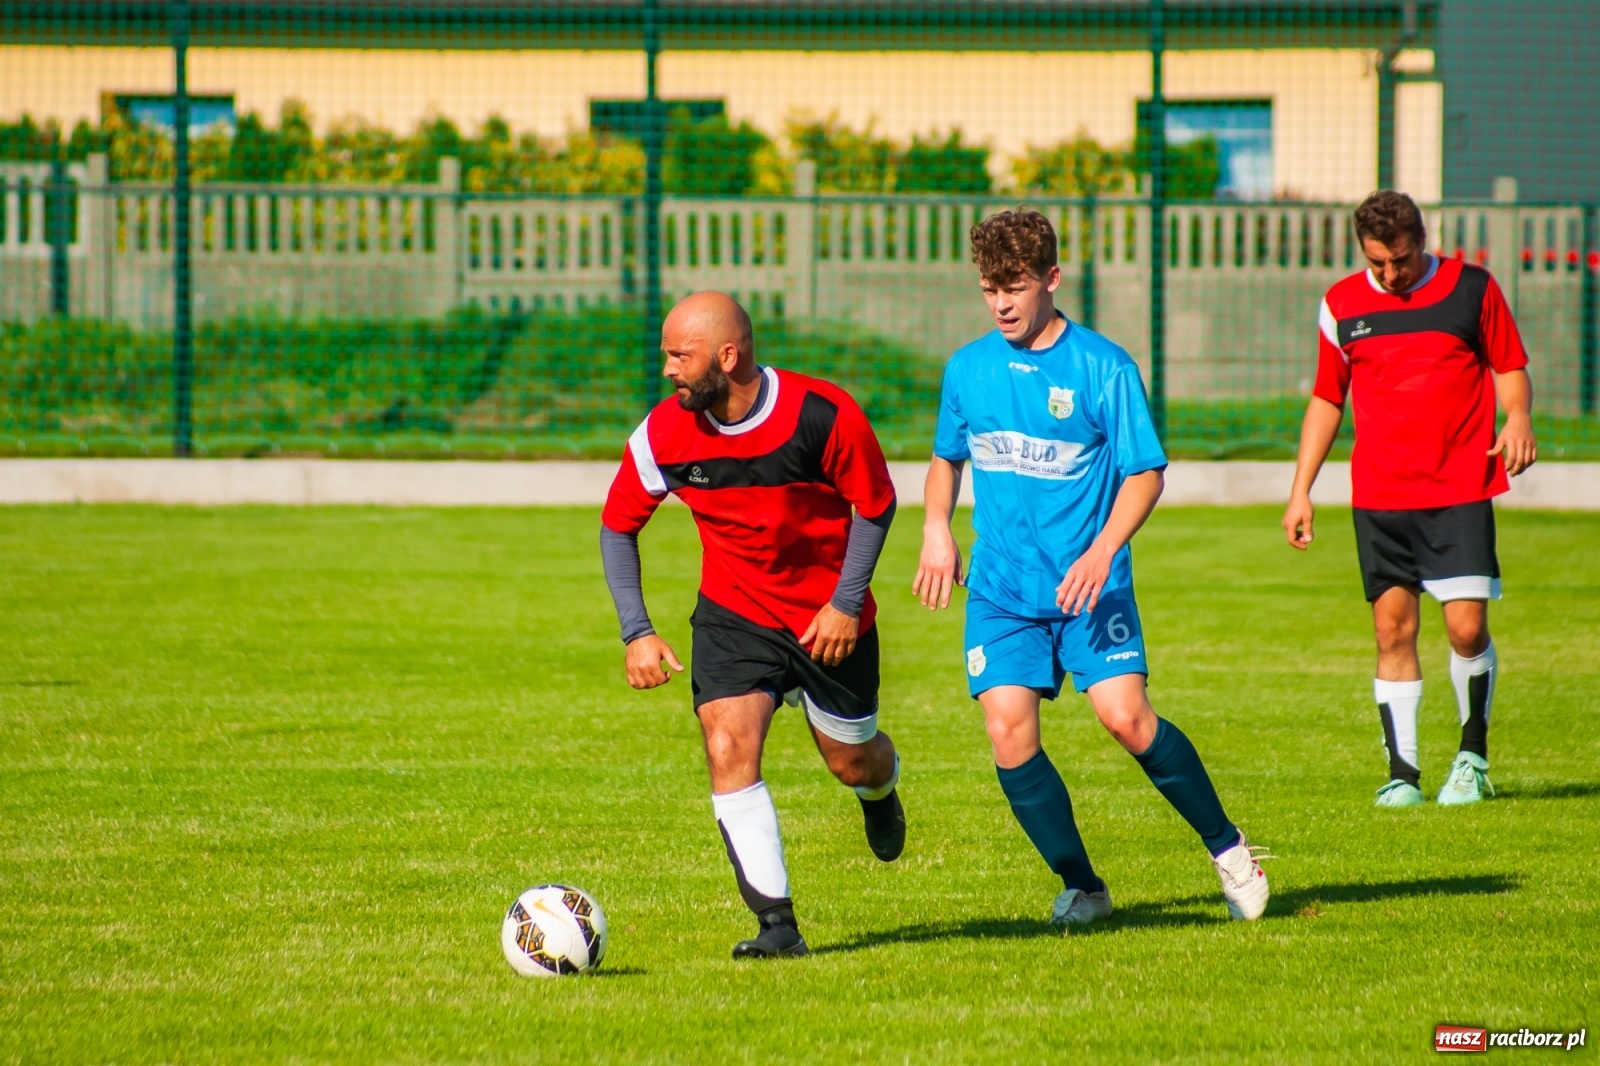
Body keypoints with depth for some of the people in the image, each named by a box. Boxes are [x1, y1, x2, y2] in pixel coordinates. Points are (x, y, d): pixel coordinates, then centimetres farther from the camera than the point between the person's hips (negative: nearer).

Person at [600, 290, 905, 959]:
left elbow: (875, 505, -8)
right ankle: (776, 924, -17)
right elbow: (617, 527, 0)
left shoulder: (823, 416, -23)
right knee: (728, 750, -19)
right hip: (732, 615, 1)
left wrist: (846, 605, -13)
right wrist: (636, 633, -9)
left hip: (830, 619, -1)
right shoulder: (663, 435, -15)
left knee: (851, 763, 12)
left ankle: (881, 787, 53)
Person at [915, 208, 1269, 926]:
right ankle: (1080, 886, 2)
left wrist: (1102, 551, -18)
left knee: (1125, 717, -16)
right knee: (1008, 730, -13)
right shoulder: (968, 369, 8)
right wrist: (937, 529, 6)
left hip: (1089, 588, -3)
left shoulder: (1104, 368, -6)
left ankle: (1227, 847, 5)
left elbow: (1145, 472, -4)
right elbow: (947, 457, 23)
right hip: (1001, 590, 3)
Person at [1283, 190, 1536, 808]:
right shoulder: (1341, 305, 8)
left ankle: (1472, 758, 9)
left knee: (1467, 627, -10)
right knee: (1393, 630, -1)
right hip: (1378, 497, 2)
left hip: (1460, 491, -2)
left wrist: (1517, 416, -13)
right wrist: (1301, 491, 12)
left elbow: (1510, 367, 9)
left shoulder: (1472, 289, 2)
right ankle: (1402, 772, 4)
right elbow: (1325, 399, 16)